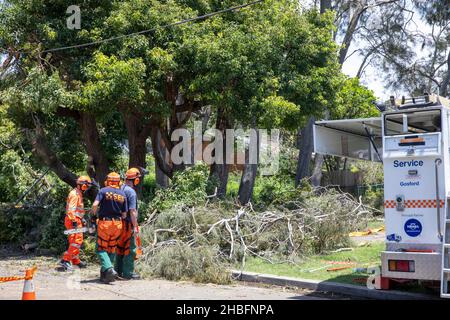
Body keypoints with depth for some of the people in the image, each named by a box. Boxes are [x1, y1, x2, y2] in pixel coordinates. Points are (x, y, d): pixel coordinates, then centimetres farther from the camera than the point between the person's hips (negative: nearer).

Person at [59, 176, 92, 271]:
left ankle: (76, 261, 24)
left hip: (76, 220, 10)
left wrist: (82, 218, 26)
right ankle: (65, 260, -14)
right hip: (73, 220, -10)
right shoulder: (74, 194, -15)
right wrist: (74, 222, -26)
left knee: (74, 242, 15)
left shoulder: (79, 194, 18)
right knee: (77, 241, -13)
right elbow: (71, 209, -23)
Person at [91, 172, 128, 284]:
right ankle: (105, 274, 16)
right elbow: (124, 215, 5)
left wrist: (93, 215, 0)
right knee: (112, 249, 14)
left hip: (104, 224, -4)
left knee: (101, 249, 3)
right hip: (117, 224, 4)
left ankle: (109, 269, -18)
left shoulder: (103, 191, -5)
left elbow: (95, 205, -17)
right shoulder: (123, 195, 6)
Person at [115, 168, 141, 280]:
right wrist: (135, 227, -17)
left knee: (120, 247, 16)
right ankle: (128, 273, 1)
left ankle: (119, 270, 23)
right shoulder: (131, 192, -16)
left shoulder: (120, 189, 8)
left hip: (119, 223, 8)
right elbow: (132, 211, -19)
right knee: (130, 248, -2)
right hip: (128, 224, -8)